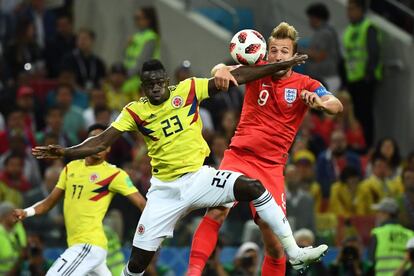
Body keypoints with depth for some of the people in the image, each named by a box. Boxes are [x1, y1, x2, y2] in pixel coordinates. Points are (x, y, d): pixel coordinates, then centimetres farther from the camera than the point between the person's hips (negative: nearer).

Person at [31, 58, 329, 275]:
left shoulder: (188, 89, -5)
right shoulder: (135, 111, -4)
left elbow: (236, 77, -8)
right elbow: (102, 141, -6)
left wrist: (282, 65, -11)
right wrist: (64, 152, -21)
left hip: (198, 177, 0)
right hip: (165, 190, 0)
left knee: (253, 188, -23)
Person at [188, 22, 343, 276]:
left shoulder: (305, 85, 0)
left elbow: (337, 106, -15)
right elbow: (225, 71, -7)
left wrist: (321, 103, -39)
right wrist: (221, 71, -32)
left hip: (271, 167, 1)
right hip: (239, 156, 0)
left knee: (274, 242, -5)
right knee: (217, 210, -24)